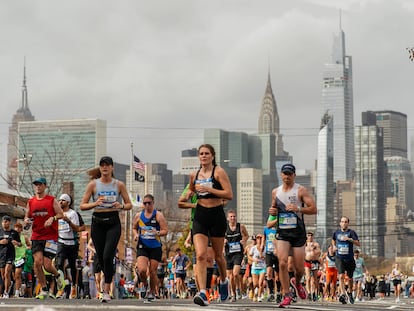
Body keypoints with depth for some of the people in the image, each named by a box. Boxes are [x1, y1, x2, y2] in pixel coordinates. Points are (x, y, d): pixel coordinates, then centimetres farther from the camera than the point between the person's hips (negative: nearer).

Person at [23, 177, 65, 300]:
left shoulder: (52, 200, 2)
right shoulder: (30, 202, 12)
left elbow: (61, 214, 0)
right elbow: (27, 217, 19)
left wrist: (52, 218, -18)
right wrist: (26, 221, -4)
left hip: (51, 236, -3)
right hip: (36, 236, 3)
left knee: (47, 265, -9)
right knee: (37, 262, -13)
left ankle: (58, 275, 27)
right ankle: (44, 290, -1)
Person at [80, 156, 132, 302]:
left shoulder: (119, 185, 4)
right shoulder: (93, 184, 3)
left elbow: (129, 205, 9)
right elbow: (82, 205, 1)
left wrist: (121, 206, -13)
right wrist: (95, 203, -17)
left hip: (113, 222, -2)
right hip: (97, 223, 2)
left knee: (107, 256, -17)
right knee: (101, 258, 6)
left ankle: (106, 291, -13)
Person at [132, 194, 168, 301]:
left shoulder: (158, 215, -3)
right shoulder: (138, 216, 6)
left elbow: (165, 231, -4)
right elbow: (134, 228, 22)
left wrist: (157, 233, -24)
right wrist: (136, 235, 0)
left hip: (155, 247, -1)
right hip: (142, 247, 1)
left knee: (153, 271, 2)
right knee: (142, 270, -16)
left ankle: (152, 292, 22)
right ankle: (145, 285, 16)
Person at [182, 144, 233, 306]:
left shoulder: (219, 172, -6)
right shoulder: (194, 175, 9)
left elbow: (229, 194, -14)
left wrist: (208, 189, -21)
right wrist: (189, 194, 7)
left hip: (216, 215, -3)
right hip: (200, 216, 3)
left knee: (218, 255, 13)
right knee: (200, 255, -14)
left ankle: (223, 281, 43)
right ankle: (202, 293, -22)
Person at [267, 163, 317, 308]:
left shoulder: (301, 190, -4)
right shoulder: (275, 192, 10)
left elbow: (313, 209, -9)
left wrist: (298, 209, -24)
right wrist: (272, 211, 4)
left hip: (298, 232, -2)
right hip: (282, 232, 2)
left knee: (299, 267, 3)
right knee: (282, 263, -17)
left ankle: (297, 282, 38)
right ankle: (287, 295, -10)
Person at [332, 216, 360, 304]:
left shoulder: (351, 232, -4)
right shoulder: (336, 232, 7)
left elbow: (358, 244, -14)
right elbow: (333, 239, 30)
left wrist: (350, 239, -28)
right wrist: (334, 246, 11)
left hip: (349, 258, 0)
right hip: (339, 258, 0)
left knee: (350, 278, 13)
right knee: (341, 276, -20)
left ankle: (350, 293, 37)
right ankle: (343, 294, -30)